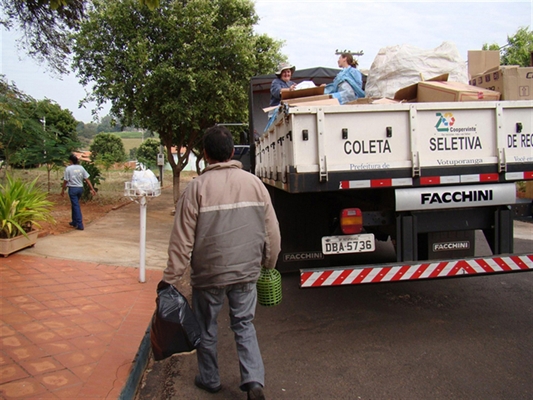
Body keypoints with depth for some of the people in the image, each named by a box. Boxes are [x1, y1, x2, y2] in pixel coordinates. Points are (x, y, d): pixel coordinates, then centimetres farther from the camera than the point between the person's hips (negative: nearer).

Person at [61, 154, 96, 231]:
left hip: (72, 189, -5)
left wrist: (62, 190, 3)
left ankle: (80, 225, -5)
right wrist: (92, 189, 4)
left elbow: (65, 181, -8)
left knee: (76, 206, -2)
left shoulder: (68, 168, -10)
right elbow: (87, 179, 2)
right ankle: (74, 222, 33)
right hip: (80, 188, 5)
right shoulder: (81, 168, 3)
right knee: (75, 205, 22)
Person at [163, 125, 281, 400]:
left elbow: (182, 240, -12)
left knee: (206, 328, 17)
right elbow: (272, 231, 4)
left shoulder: (197, 188, -12)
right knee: (244, 325, 18)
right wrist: (269, 263, 19)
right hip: (246, 272, 3)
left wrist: (170, 279, -4)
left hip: (208, 274, -3)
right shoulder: (254, 182, -1)